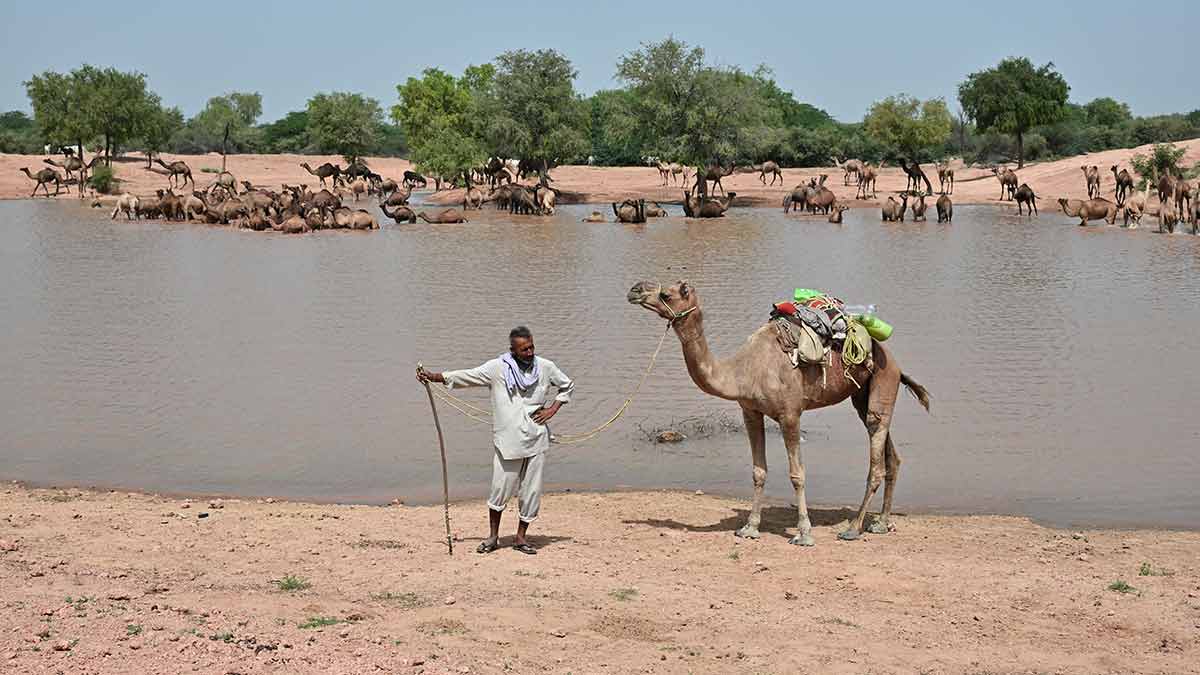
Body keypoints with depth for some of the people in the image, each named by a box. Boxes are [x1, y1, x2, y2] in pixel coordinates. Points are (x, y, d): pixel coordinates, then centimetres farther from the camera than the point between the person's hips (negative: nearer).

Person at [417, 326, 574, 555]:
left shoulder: (545, 367, 4)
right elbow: (466, 376, -5)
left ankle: (521, 538, 19)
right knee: (501, 489, -2)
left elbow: (567, 386, 19)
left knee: (531, 491, 5)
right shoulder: (497, 368, -3)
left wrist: (553, 409, 5)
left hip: (536, 441, 2)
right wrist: (433, 376, -14)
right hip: (507, 441, -2)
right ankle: (493, 536, 16)